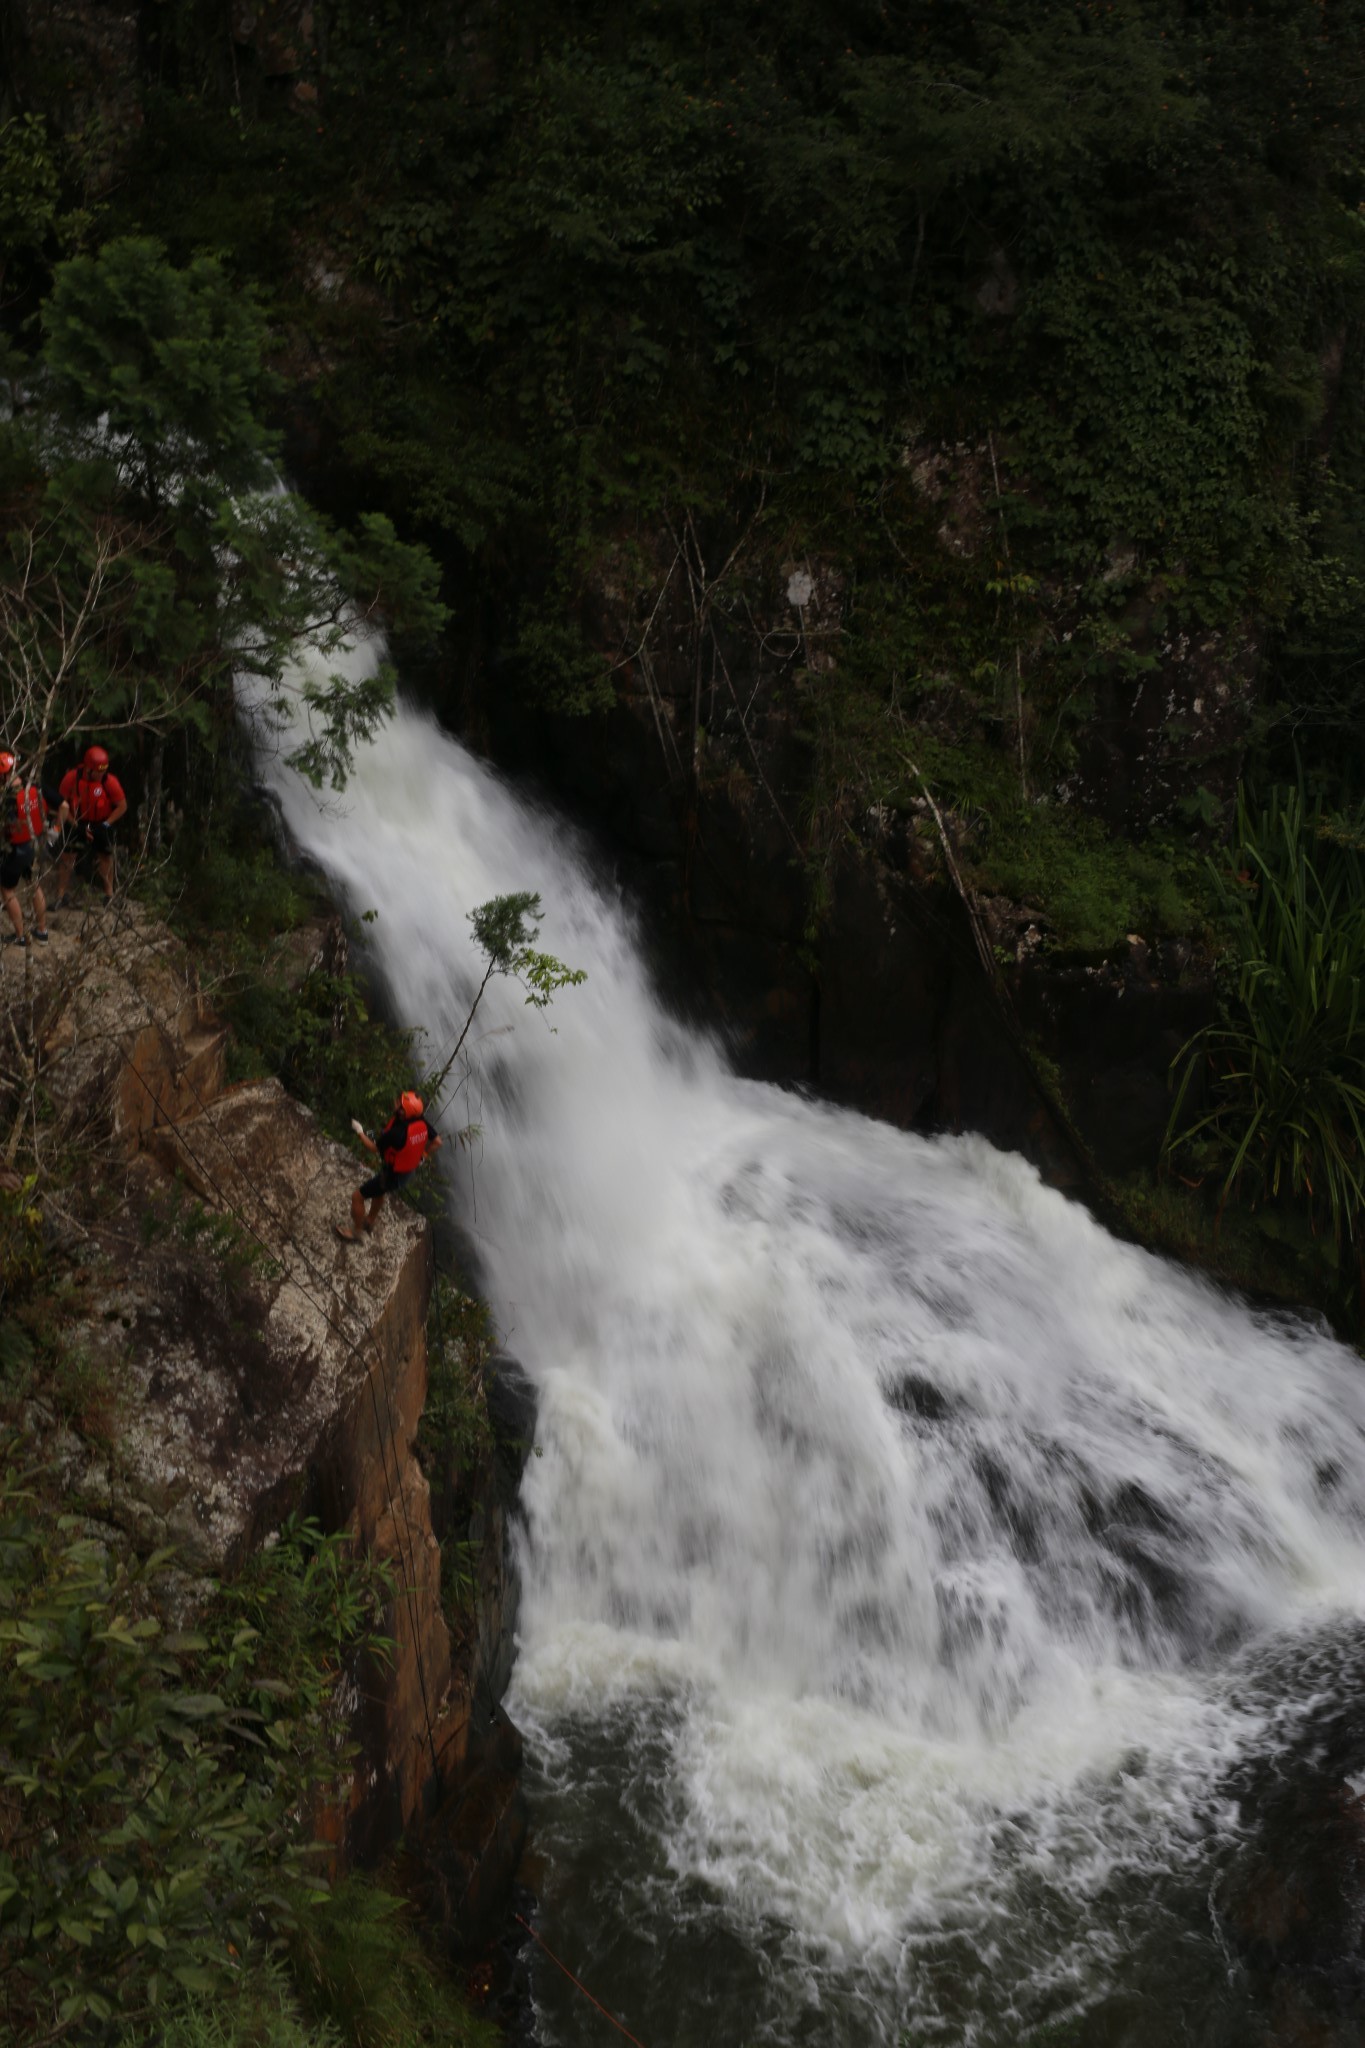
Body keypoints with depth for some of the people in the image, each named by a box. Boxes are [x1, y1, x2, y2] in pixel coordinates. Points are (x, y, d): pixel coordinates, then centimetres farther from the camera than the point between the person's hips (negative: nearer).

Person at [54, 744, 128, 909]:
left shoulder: (110, 781, -23)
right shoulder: (72, 778, -21)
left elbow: (122, 806, -12)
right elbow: (62, 802, -8)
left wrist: (106, 825, -18)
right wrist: (74, 824, -14)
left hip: (101, 823, -1)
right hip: (78, 822, 1)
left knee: (105, 857, 8)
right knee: (67, 855, -3)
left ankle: (109, 894, 25)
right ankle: (61, 897, 6)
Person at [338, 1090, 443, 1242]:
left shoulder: (396, 1133, -40)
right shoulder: (422, 1122, -20)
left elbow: (374, 1148, -21)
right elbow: (437, 1142, -6)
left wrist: (360, 1132, -6)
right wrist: (422, 1156, 9)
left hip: (392, 1174, -8)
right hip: (409, 1170, 8)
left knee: (357, 1197, 12)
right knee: (378, 1192, 35)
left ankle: (355, 1233, 31)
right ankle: (370, 1221, 59)